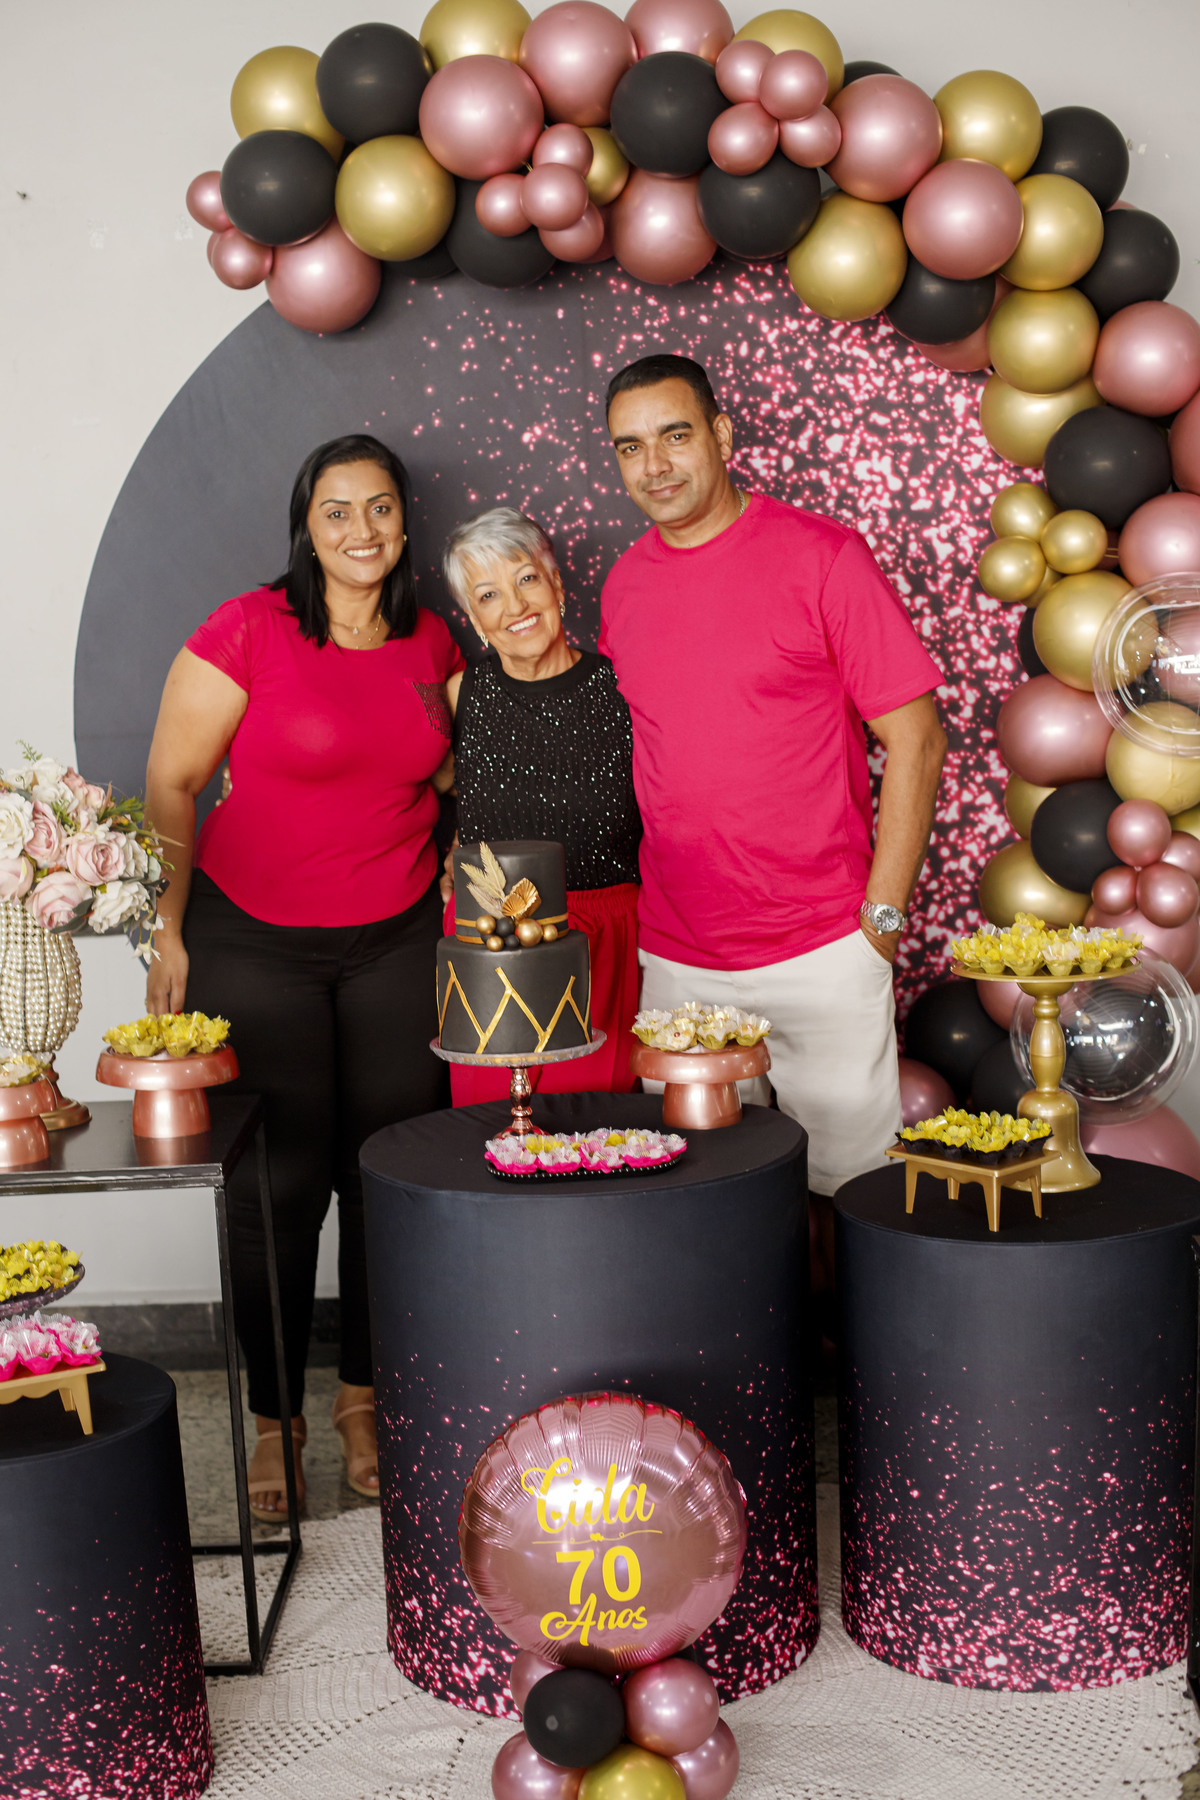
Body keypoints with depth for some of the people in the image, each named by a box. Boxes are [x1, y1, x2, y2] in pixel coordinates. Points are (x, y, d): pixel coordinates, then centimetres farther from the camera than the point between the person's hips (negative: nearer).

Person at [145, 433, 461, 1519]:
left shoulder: (433, 645, 5)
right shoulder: (247, 632, -9)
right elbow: (171, 787, -6)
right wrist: (171, 934, -7)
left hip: (396, 942, 4)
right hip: (253, 945, -4)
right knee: (279, 1184, 1)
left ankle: (364, 1400, 23)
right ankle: (273, 1419, 19)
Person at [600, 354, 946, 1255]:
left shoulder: (820, 555, -7)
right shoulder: (623, 585, 8)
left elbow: (915, 737, -6)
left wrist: (881, 916, -9)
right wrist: (636, 902, 11)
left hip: (822, 953, -4)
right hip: (674, 961, 4)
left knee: (846, 1178, 6)